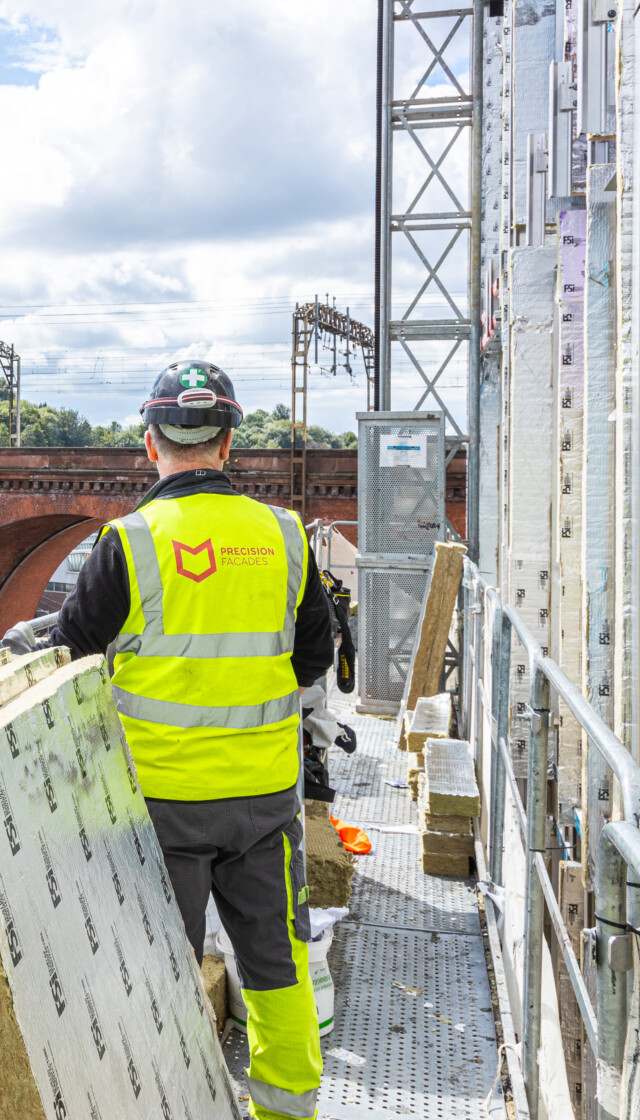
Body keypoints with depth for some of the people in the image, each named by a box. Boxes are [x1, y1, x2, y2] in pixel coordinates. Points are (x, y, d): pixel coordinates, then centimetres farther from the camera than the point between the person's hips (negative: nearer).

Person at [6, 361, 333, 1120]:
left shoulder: (129, 543, -12)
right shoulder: (282, 535, -3)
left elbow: (66, 660, -3)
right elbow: (316, 655, 7)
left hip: (165, 793, -3)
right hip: (265, 790, 3)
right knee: (274, 955, 18)